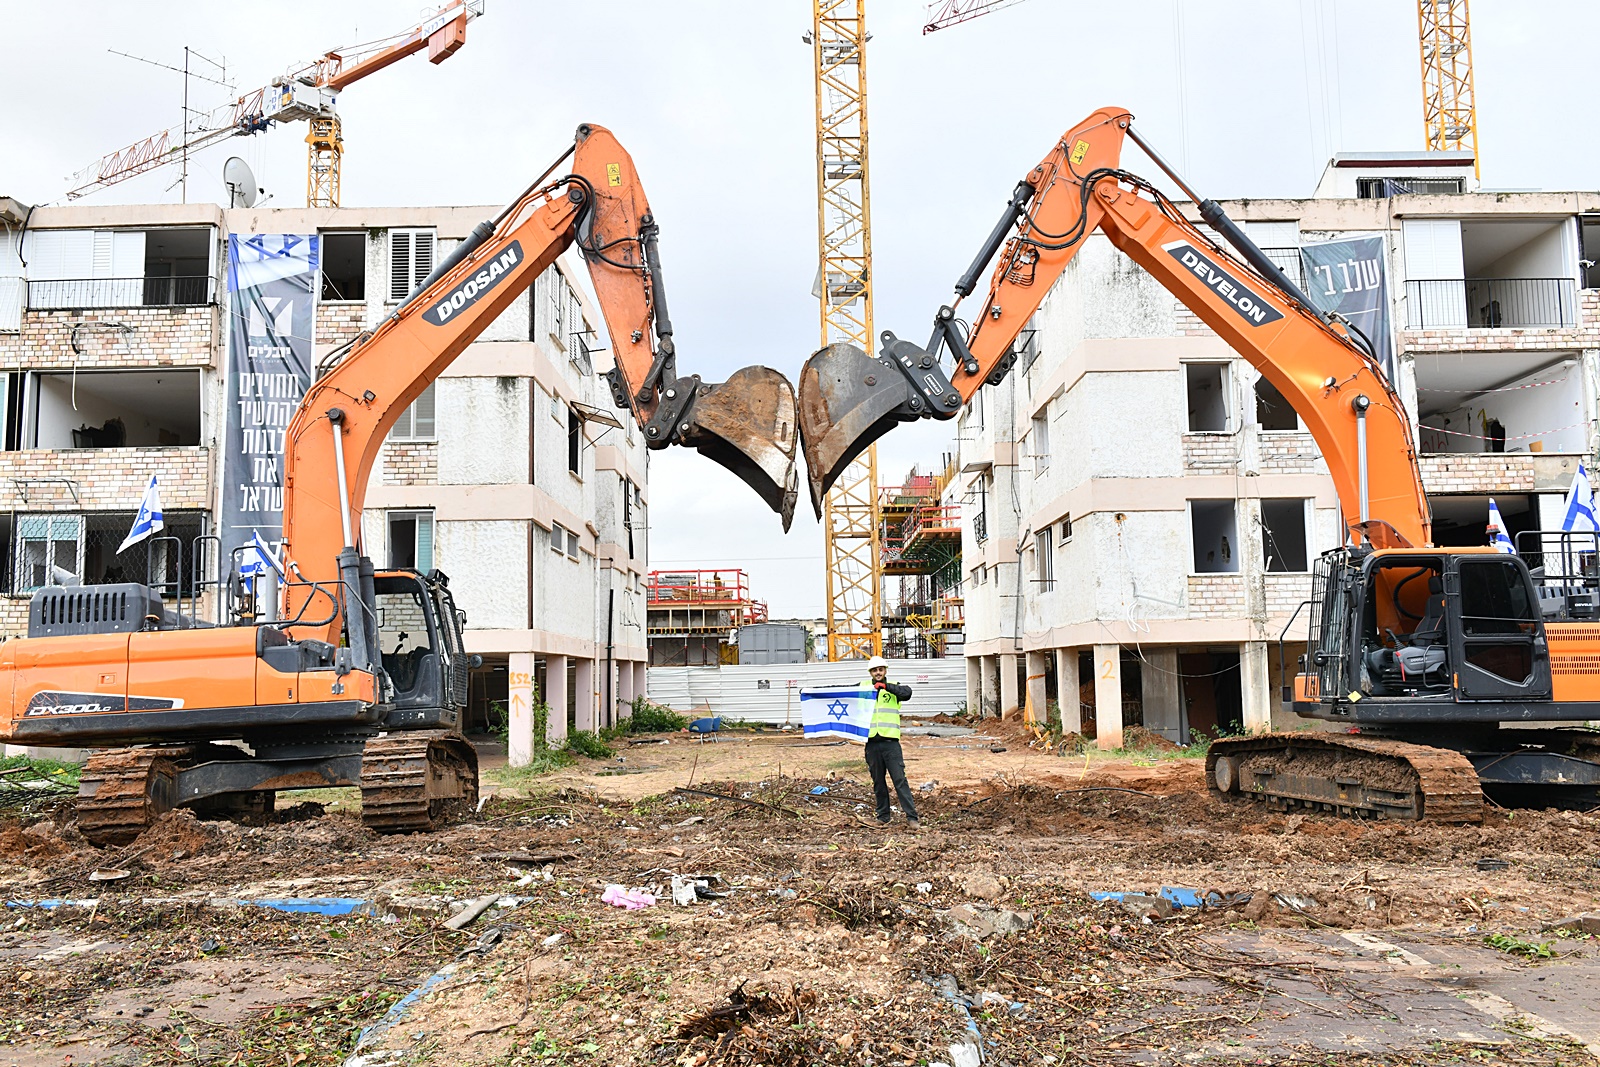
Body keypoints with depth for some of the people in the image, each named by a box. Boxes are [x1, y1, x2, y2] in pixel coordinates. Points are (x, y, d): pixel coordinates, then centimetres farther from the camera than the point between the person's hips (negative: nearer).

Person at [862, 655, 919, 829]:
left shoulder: (893, 687, 6)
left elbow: (906, 692, -14)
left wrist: (886, 686, -24)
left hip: (890, 741, -2)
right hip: (872, 741, 2)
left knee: (900, 779, -5)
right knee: (878, 782, 9)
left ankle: (911, 817, -3)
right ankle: (883, 818, 18)